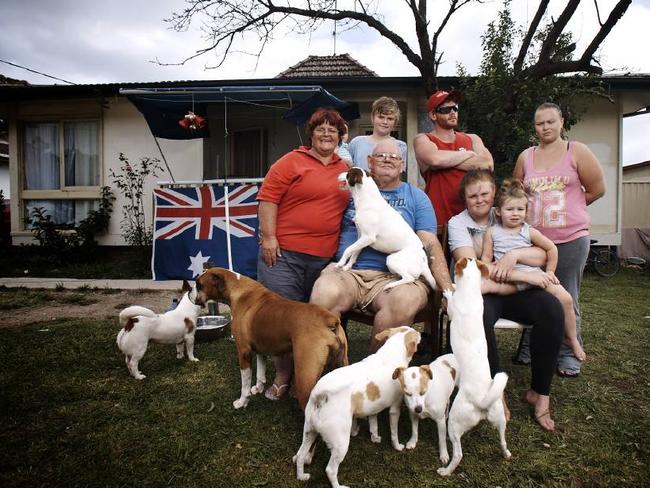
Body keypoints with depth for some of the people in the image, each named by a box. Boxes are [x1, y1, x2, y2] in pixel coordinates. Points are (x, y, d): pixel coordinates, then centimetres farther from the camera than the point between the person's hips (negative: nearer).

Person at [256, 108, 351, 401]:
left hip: (324, 257, 4)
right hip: (283, 254, -4)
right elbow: (268, 198, -6)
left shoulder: (345, 170, 15)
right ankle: (282, 377, 16)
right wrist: (268, 238, -13)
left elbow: (350, 207, 24)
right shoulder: (291, 162, -1)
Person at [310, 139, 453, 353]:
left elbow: (431, 245, 6)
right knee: (325, 293, -33)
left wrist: (447, 289, -4)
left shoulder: (416, 197, 16)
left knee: (407, 299, -34)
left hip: (394, 277, 0)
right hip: (346, 271, 0)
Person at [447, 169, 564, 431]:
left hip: (513, 291, 4)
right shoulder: (458, 223, 3)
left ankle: (540, 393, -9)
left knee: (552, 308, -25)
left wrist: (514, 254, -17)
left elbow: (542, 255, 5)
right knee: (479, 316, -38)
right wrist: (519, 275, -18)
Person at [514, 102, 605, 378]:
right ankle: (530, 348, 25)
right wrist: (540, 210, 5)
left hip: (570, 238, -2)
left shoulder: (576, 152, 1)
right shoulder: (526, 157, 8)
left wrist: (567, 208, 8)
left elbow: (596, 189, 3)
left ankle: (569, 355, 18)